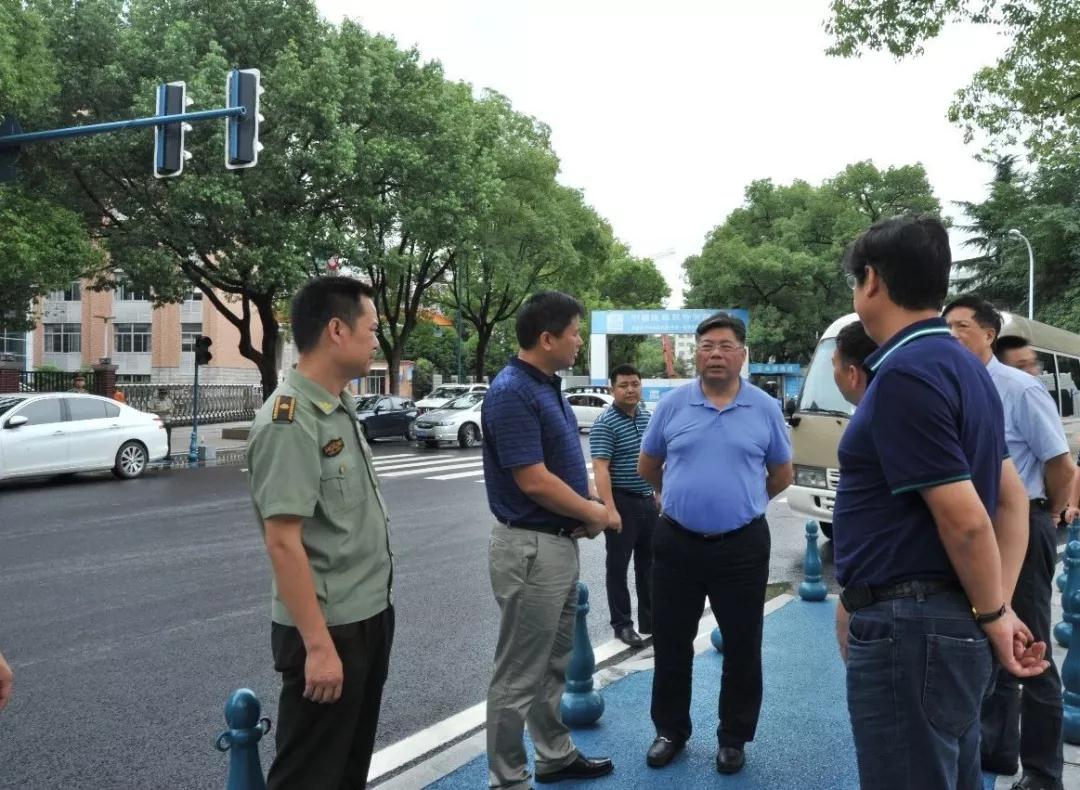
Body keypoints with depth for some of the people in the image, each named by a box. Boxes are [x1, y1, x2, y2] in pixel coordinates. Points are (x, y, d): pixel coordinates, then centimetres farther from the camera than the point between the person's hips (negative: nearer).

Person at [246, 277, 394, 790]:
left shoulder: (340, 410, 8)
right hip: (328, 629, -9)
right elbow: (283, 542, -24)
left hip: (369, 616, 9)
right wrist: (318, 645, -24)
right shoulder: (289, 421, -21)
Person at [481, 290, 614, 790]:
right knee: (519, 675, 3)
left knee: (553, 664, 22)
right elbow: (534, 481, -24)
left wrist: (587, 512, 0)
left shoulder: (548, 387, 9)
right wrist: (593, 512, -9)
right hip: (530, 548, -10)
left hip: (560, 543, 10)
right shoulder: (511, 392, -21)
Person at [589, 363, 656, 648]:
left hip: (648, 501, 7)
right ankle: (622, 624, 14)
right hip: (622, 502, -7)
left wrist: (658, 493, 15)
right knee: (618, 565, 4)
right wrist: (610, 509, -26)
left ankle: (650, 619, 27)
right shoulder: (605, 423, -14)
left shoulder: (648, 417, 8)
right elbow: (600, 469, -20)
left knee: (648, 564, 15)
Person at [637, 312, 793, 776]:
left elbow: (782, 476, 11)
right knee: (671, 642, 12)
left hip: (743, 546, -1)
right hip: (676, 542, 1)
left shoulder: (765, 409, -1)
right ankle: (671, 730, 30)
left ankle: (734, 738, 28)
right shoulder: (673, 405, -1)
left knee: (742, 647, 10)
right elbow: (647, 467, 12)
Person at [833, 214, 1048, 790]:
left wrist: (992, 616, -7)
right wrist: (999, 608, 9)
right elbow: (1012, 499, 14)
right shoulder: (962, 365, 12)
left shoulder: (905, 373, -20)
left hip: (909, 628, -10)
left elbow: (964, 518, -22)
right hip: (950, 623, 10)